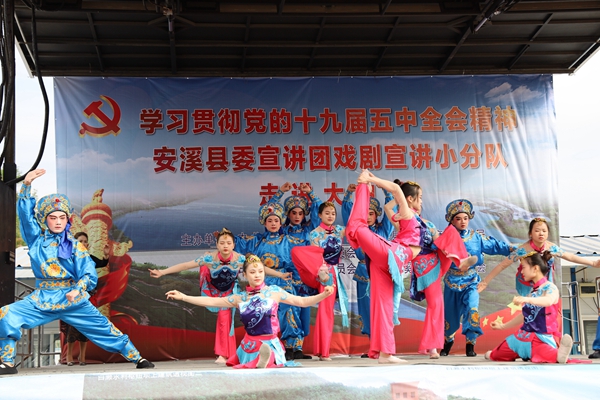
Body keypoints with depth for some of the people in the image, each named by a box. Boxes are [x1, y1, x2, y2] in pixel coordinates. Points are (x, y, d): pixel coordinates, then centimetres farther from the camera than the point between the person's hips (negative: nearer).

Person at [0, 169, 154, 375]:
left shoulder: (75, 246, -1)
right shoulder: (37, 238, 4)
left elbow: (89, 274, -6)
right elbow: (25, 212, -7)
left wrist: (78, 289, -26)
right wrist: (26, 185, -20)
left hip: (73, 302, -1)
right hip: (42, 300, 2)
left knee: (103, 328, -4)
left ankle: (137, 358, 7)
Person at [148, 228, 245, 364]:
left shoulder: (240, 259, -36)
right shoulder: (210, 258, -39)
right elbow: (185, 265, -37)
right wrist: (162, 272, -40)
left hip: (229, 291, -4)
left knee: (225, 318, -7)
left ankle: (224, 354, 4)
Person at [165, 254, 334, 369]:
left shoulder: (274, 291, -2)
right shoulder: (240, 298, 4)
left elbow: (302, 301, -3)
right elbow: (211, 301, 4)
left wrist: (324, 294, -19)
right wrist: (183, 297, -1)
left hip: (269, 345, -3)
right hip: (249, 345, 3)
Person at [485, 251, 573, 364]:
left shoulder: (550, 288, -9)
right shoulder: (532, 290, 13)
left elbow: (548, 301, -34)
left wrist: (526, 299, -50)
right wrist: (503, 326, 32)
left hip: (541, 337, -8)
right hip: (524, 335, 8)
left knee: (542, 353, -45)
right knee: (496, 355, 21)